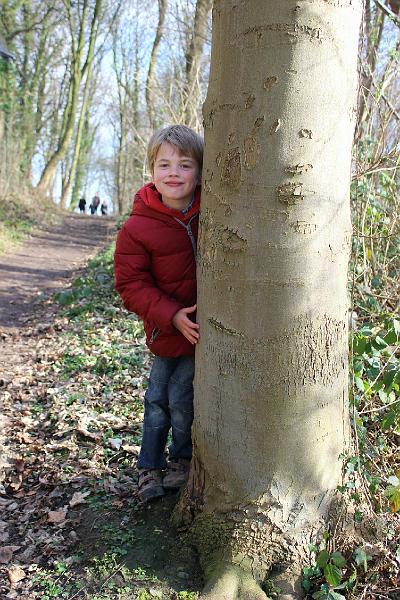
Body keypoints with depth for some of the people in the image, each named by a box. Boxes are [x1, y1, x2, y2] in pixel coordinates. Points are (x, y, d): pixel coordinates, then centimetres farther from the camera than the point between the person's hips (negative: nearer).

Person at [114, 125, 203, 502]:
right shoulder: (138, 227, -14)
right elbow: (131, 284, -12)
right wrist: (172, 315, -24)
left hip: (207, 326, 0)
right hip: (167, 329, 0)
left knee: (181, 399, 3)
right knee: (157, 399, 13)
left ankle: (183, 459, 33)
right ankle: (150, 468, 34)